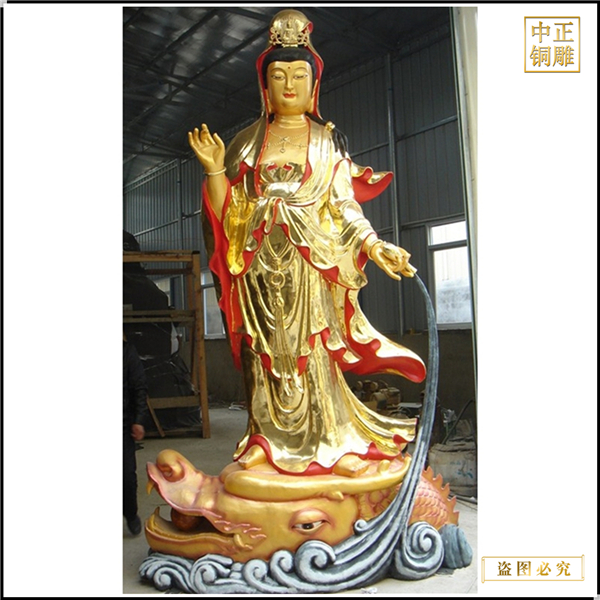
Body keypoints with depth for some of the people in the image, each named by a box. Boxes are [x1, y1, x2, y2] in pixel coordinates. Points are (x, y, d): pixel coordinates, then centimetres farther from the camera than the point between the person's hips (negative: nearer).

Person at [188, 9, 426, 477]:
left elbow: (345, 206, 2)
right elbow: (228, 210, 8)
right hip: (263, 264, 2)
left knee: (314, 347, -3)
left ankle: (331, 439, 11)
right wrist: (215, 168, -7)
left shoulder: (328, 141, 9)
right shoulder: (248, 141, 14)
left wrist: (375, 246, -12)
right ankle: (270, 439, 18)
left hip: (313, 262, -2)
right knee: (268, 349, 4)